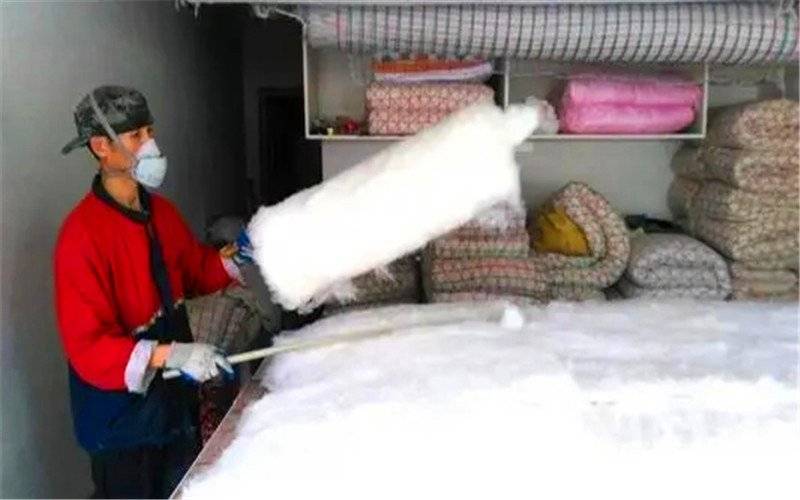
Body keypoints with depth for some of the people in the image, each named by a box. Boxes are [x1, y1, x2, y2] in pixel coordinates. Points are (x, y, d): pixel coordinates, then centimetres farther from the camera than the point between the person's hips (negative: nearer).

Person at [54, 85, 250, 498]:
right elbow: (88, 346, -26)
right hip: (122, 415, -8)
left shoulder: (160, 211, 0)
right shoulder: (82, 234, -24)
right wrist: (167, 355, -37)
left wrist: (234, 257, -4)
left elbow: (193, 272, 14)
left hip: (175, 398, 8)